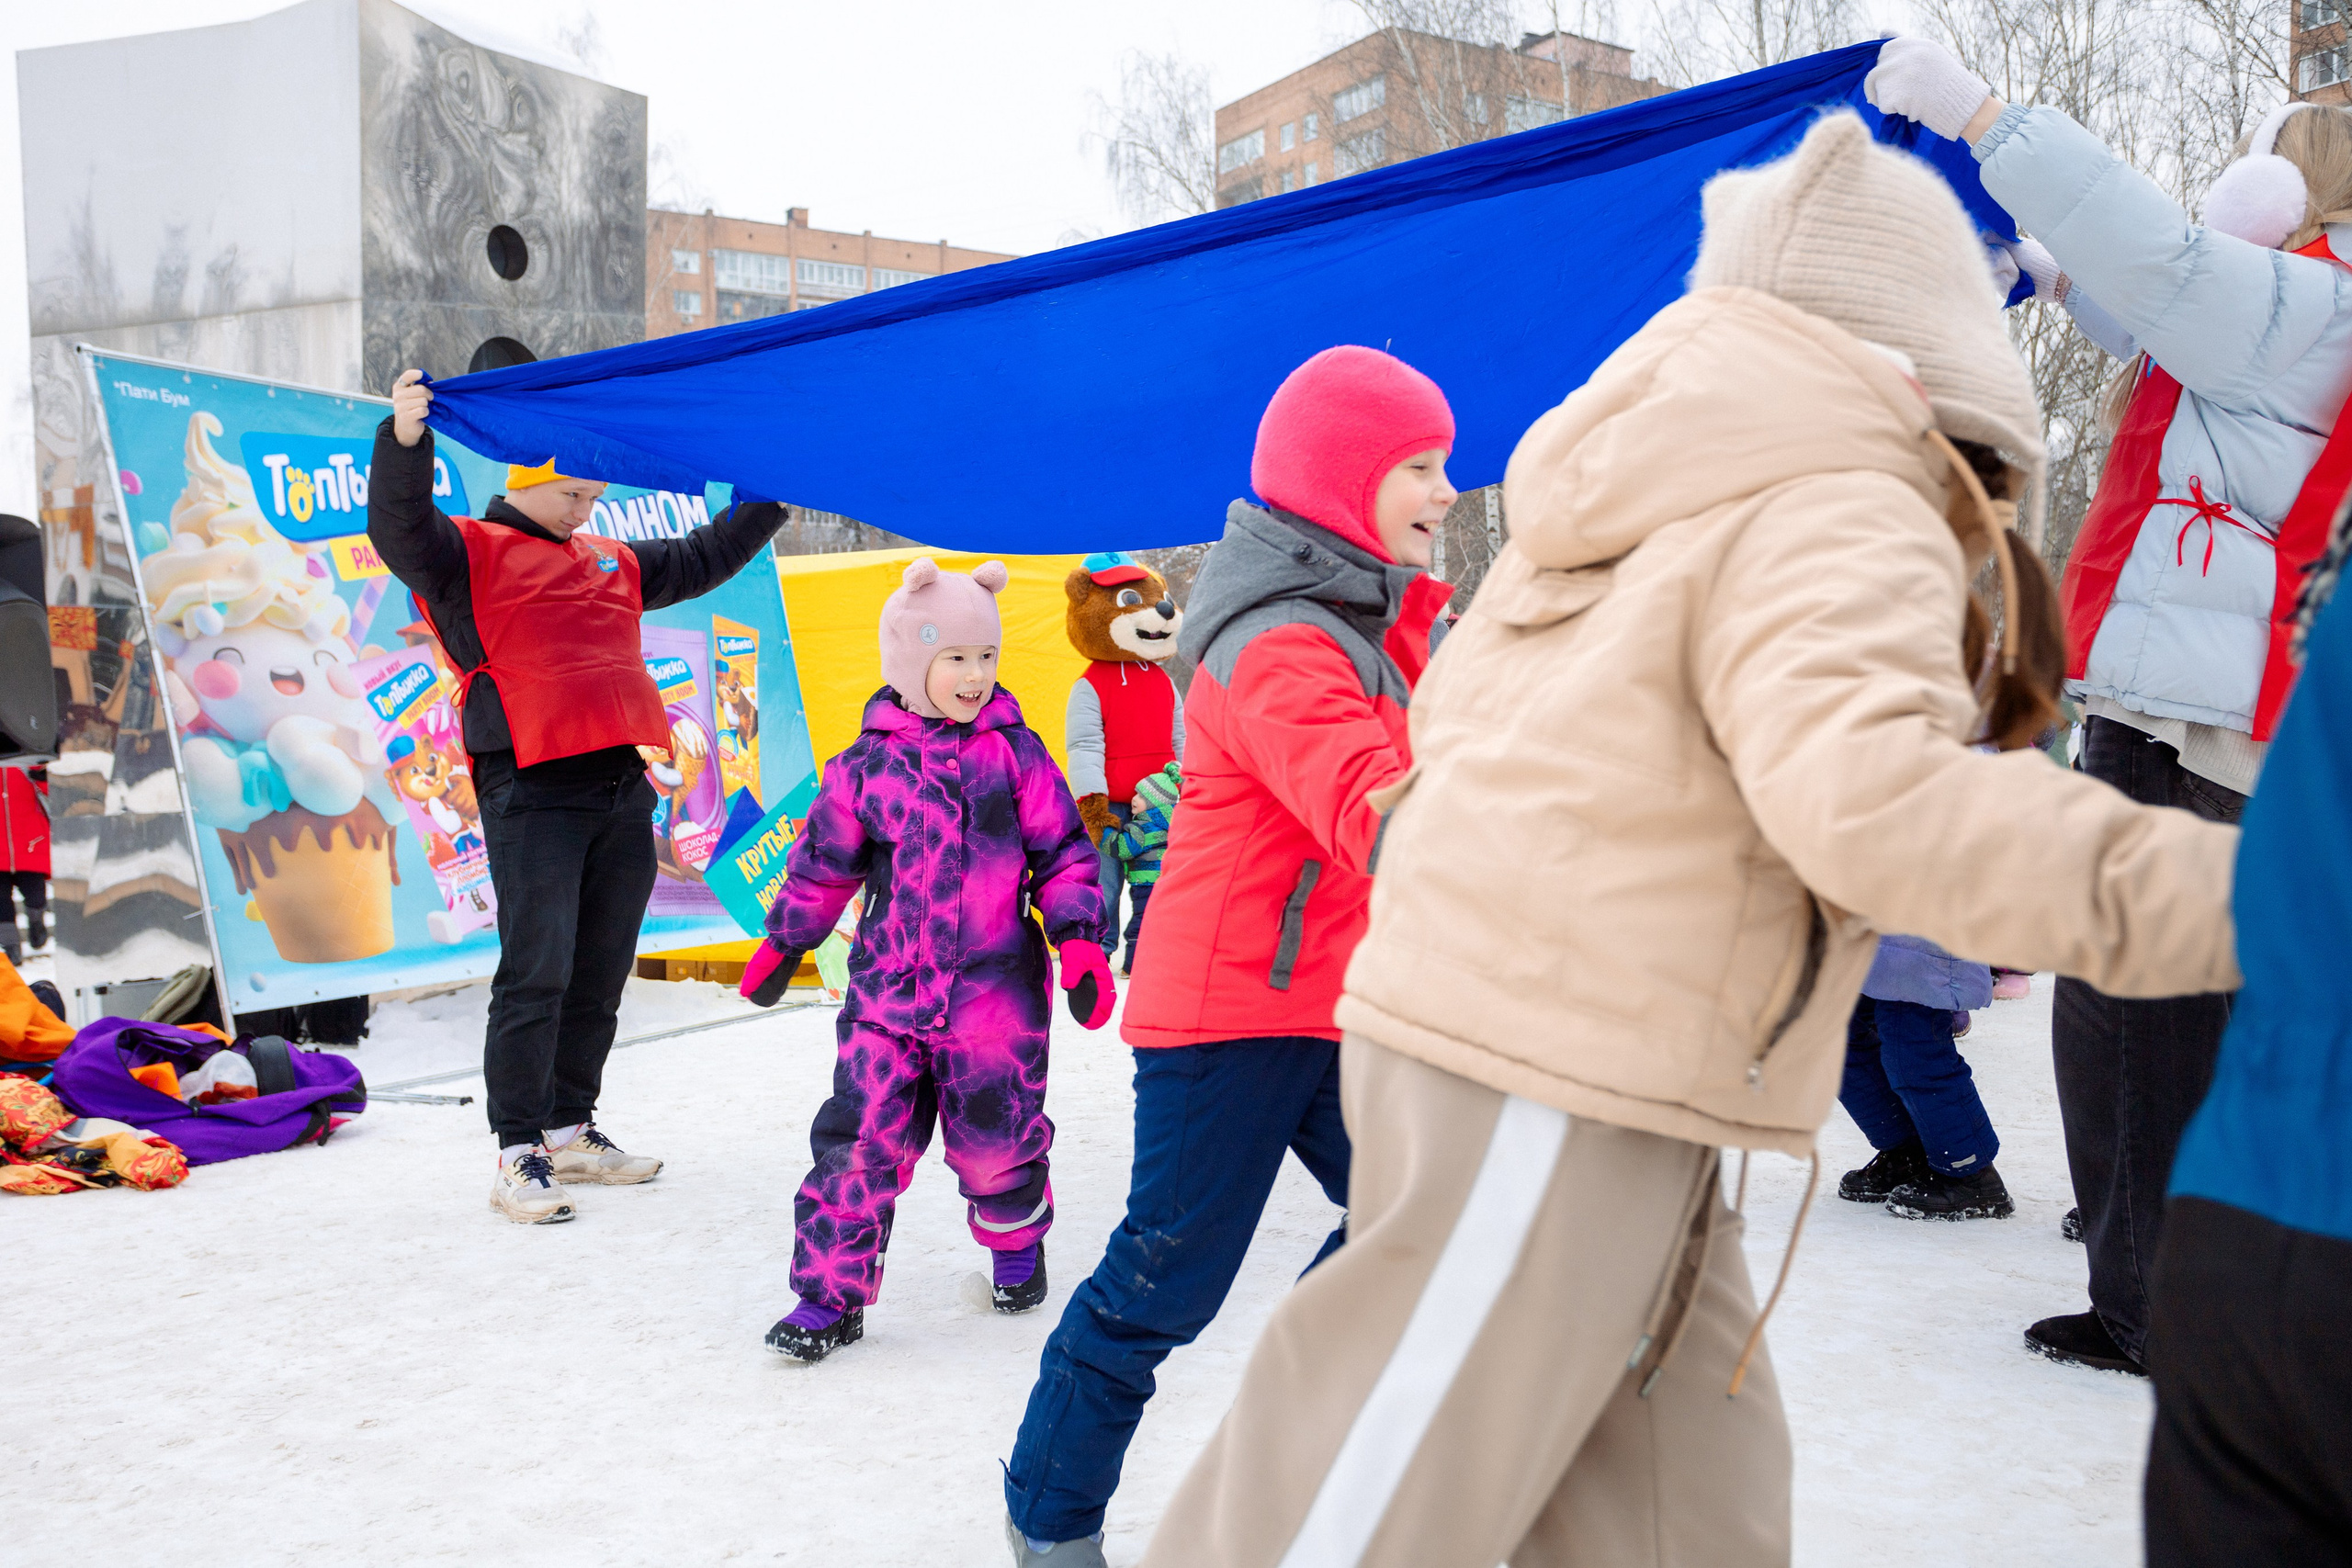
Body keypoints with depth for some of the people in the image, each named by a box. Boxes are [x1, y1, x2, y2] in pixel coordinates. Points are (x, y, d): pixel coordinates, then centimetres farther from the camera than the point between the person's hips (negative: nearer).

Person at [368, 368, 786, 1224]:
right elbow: (398, 529, -17)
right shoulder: (467, 553, 2)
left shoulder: (613, 563, 23)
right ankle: (519, 1151, 2)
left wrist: (773, 496, 33)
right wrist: (404, 441, -36)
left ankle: (572, 1129, 24)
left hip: (622, 791, 7)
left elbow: (703, 558, 33)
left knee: (599, 976, 12)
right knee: (536, 975, -7)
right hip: (531, 794, -7)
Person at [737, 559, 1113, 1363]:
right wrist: (784, 942, 19)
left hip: (995, 989, 0)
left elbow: (1064, 850, 4)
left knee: (995, 1133, 9)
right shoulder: (868, 764, 1)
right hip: (889, 987, 1)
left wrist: (1080, 938, -6)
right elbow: (824, 860, 13)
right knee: (860, 1137, -2)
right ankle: (830, 1294, 10)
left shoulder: (1014, 753, 0)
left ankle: (1016, 1243, 39)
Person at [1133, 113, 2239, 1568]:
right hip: (1553, 1082, -10)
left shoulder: (1645, 495, 17)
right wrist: (2209, 888, -32)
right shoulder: (1842, 516, -13)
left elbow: (1449, 709, 20)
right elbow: (1865, 794, -31)